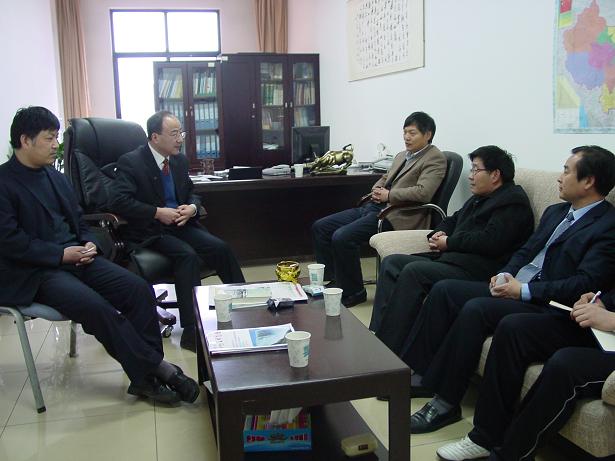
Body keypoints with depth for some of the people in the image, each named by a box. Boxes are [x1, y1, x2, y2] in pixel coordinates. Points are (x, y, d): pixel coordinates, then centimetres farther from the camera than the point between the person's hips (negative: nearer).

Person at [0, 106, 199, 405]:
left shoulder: (56, 177, 16)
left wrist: (89, 243, 1)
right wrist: (61, 254, -18)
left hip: (76, 257, 7)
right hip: (36, 272, -7)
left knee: (139, 290, -15)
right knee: (97, 308, -30)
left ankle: (146, 376, -11)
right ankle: (158, 367, -18)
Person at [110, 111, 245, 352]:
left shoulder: (180, 160, 10)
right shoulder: (130, 162, -8)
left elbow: (191, 194, 21)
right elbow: (118, 201, -17)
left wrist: (192, 207, -4)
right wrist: (157, 212, -21)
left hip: (180, 223, 6)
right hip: (149, 230, -6)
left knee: (220, 248, -18)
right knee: (188, 255, -32)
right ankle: (191, 331, -29)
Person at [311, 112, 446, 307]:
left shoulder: (435, 159, -4)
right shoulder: (402, 155, 22)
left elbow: (423, 192, -19)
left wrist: (388, 195, -12)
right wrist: (377, 190, 9)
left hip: (394, 215, -9)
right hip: (372, 207, 10)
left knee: (342, 238, -27)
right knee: (320, 227, 1)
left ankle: (352, 293, -7)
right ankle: (332, 281, 11)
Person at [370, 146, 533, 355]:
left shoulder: (513, 202, -7)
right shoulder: (480, 198, 23)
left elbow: (491, 241, -20)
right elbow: (454, 220, 30)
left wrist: (449, 243, -10)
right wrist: (437, 234, 7)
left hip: (475, 271, -10)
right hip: (450, 258, 10)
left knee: (413, 271, -28)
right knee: (391, 263, -2)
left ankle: (390, 350, -24)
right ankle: (377, 334, -9)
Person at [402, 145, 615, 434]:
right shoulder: (556, 212, 18)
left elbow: (585, 283, -19)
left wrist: (524, 290, -20)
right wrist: (506, 274, 0)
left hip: (548, 306, -9)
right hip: (515, 287, 9)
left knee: (475, 309, -30)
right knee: (443, 290, -7)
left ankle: (446, 402, -19)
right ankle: (420, 375, -2)